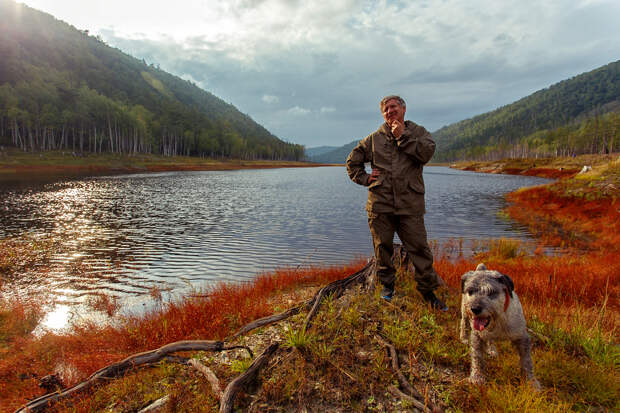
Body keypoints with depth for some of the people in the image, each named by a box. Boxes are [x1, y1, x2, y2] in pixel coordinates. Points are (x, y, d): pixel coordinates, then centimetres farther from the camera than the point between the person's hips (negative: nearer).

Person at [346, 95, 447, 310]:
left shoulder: (417, 132, 11)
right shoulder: (374, 138, 12)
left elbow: (427, 152, -10)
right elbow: (352, 160, 21)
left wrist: (402, 137, -8)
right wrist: (364, 178, 7)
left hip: (410, 204, -1)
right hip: (380, 204, 2)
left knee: (419, 247, 0)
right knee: (383, 246, 9)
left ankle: (428, 290, 15)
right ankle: (387, 284, 28)